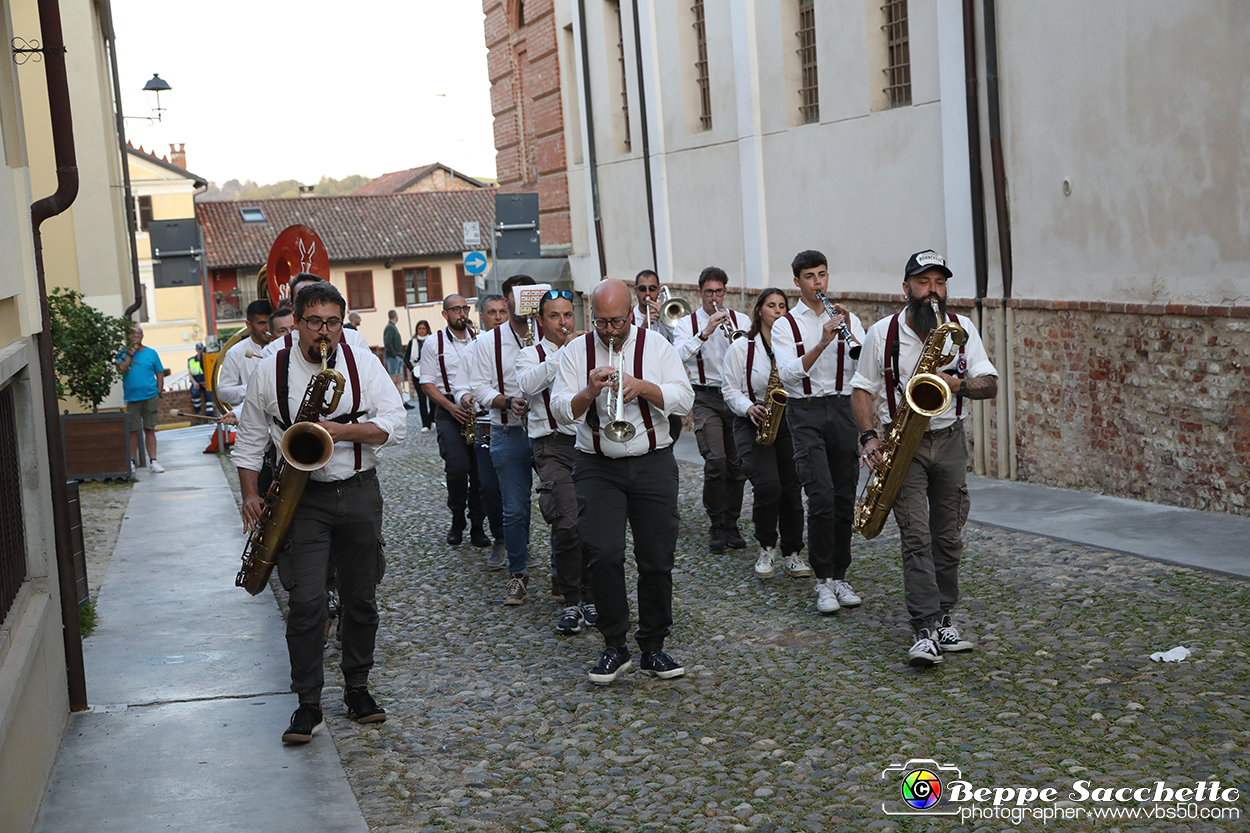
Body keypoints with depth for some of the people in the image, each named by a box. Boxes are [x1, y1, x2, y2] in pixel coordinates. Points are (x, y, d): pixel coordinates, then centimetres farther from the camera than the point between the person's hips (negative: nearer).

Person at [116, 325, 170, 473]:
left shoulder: (151, 353, 9)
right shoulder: (123, 354, 8)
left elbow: (160, 375, 11)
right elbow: (121, 370, -11)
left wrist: (159, 394, 3)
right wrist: (131, 352, -10)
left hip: (150, 396, 0)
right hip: (132, 398, 0)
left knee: (149, 430, 2)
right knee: (133, 431, 2)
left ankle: (153, 461, 3)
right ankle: (131, 462, 9)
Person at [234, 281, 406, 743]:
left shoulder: (364, 366, 1)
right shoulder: (270, 371, 1)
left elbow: (395, 424, -6)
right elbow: (250, 439, 9)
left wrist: (342, 430, -20)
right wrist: (251, 495, -1)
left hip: (359, 493, 1)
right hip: (302, 498, -1)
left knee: (361, 598, 9)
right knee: (306, 601, -8)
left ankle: (357, 688, 25)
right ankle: (308, 704, 2)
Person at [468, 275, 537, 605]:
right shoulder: (489, 344, 6)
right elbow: (479, 387, 2)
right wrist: (507, 401, -15)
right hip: (508, 434, 0)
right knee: (514, 509, 3)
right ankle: (518, 574, 18)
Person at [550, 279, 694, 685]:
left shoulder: (656, 346, 4)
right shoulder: (575, 352, 5)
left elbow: (683, 399, -4)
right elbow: (561, 410, -2)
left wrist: (642, 386, -18)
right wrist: (590, 392, -21)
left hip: (653, 464, 1)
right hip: (598, 468, 0)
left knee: (657, 559, 1)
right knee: (603, 554, -11)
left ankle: (653, 648, 15)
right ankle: (614, 648, 2)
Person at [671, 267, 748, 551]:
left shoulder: (741, 320, 10)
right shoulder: (687, 324, 4)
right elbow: (678, 355, -14)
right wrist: (705, 333, -23)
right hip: (706, 399, -2)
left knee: (738, 464, 3)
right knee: (715, 461, -17)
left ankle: (731, 524, 19)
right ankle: (717, 526, -2)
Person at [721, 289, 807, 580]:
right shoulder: (741, 348, 4)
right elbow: (730, 390, 2)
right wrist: (749, 408, -14)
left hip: (789, 422, 3)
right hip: (753, 424, -2)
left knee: (792, 488, -2)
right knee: (768, 485, -20)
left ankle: (792, 554, 12)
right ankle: (767, 549, 1)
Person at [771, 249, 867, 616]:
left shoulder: (847, 319, 11)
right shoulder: (785, 325, 3)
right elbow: (788, 373, -12)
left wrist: (849, 333, -14)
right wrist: (822, 342, -23)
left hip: (842, 410, 3)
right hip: (806, 412, -3)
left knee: (845, 498, 5)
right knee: (821, 497, -16)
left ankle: (839, 576, 17)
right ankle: (823, 580, -6)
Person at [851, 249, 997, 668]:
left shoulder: (962, 329, 4)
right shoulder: (883, 333, -2)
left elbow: (990, 385, 0)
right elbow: (863, 389, 3)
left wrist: (957, 383, -21)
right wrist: (870, 437, -11)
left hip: (949, 440, 3)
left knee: (948, 536, 8)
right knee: (915, 536, -10)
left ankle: (943, 618, 21)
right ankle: (926, 631, -13)